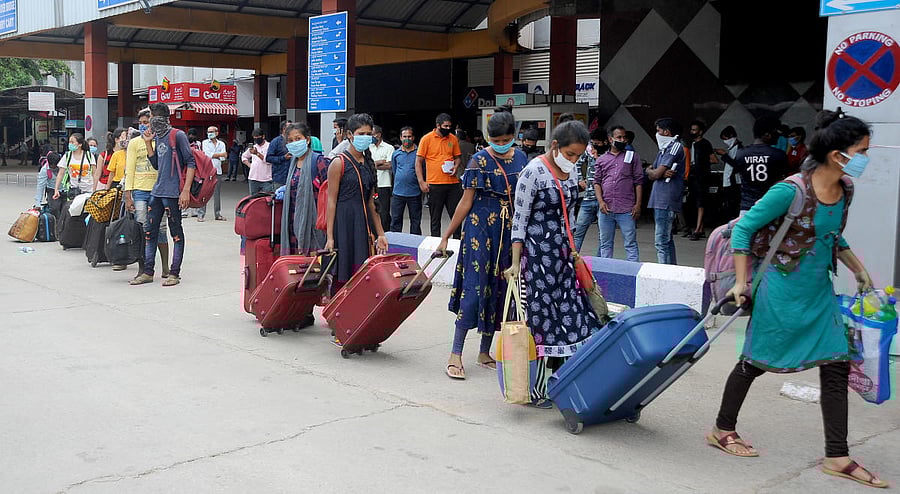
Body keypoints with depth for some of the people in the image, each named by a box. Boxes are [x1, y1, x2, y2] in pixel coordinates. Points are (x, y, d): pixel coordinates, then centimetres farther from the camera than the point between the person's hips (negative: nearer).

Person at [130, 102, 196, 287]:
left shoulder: (178, 135, -8)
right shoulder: (158, 137, 16)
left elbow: (191, 162, -12)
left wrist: (186, 190, -18)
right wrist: (148, 143, 10)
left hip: (173, 193, -8)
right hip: (157, 191, 8)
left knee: (176, 233, 1)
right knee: (150, 231, 8)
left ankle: (174, 273, 6)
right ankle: (148, 272, 15)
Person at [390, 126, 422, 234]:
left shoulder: (419, 152, 0)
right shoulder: (396, 154, 9)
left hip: (415, 193, -2)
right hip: (398, 193, 2)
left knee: (415, 221, 6)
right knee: (395, 221, 5)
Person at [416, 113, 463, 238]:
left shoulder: (453, 139, 9)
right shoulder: (427, 139, -3)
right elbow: (418, 162, -2)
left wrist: (456, 166, -3)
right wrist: (421, 182, -9)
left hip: (453, 183, 4)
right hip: (434, 184, -4)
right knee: (435, 218, 6)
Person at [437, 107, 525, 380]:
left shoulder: (521, 158, 7)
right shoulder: (479, 161, -7)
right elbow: (466, 202, -6)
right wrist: (446, 236, -8)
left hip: (510, 232, 5)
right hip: (480, 230, -5)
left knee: (499, 289, 8)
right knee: (474, 287, -10)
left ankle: (485, 352, 19)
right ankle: (455, 354, -4)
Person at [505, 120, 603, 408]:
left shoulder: (571, 172, 8)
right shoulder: (534, 172, -14)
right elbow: (520, 220, -13)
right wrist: (515, 263, -15)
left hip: (561, 252, 7)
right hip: (536, 253, -7)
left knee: (568, 313, 4)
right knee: (540, 315, -3)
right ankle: (535, 390, 7)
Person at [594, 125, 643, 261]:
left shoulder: (632, 156, 7)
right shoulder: (602, 159, 13)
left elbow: (638, 182, 4)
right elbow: (596, 182, 10)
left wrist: (638, 204, -4)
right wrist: (601, 201, -5)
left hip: (626, 210, -3)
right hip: (605, 209, 3)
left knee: (631, 243, -2)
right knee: (605, 244, 10)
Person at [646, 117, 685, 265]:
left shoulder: (675, 147, -10)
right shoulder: (664, 149, 21)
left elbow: (656, 174, -15)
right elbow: (651, 176, 13)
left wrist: (649, 170, 7)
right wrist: (663, 173, -8)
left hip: (666, 201, -10)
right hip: (660, 200, 10)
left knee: (662, 241, -13)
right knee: (666, 239, 15)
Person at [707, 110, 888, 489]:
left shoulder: (845, 191, 2)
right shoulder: (792, 191, -21)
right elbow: (744, 228, -14)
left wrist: (860, 272, 17)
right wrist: (741, 283, -16)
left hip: (820, 292, 7)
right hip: (783, 290, -7)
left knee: (836, 367, 4)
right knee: (756, 362, 6)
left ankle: (837, 457, 13)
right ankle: (722, 430, 26)